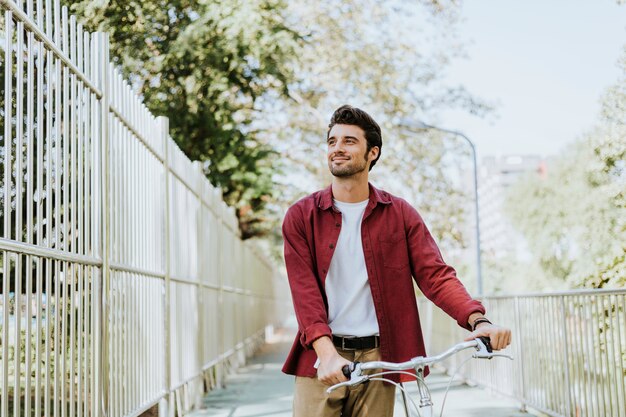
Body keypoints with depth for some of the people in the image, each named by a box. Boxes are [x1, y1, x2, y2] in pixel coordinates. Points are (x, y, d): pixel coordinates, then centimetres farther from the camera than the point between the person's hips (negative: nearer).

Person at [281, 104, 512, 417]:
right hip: (320, 360, -1)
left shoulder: (400, 214, 6)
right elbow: (305, 291, -8)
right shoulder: (301, 216, 2)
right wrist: (327, 353, -24)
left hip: (377, 360, 1)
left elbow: (435, 275, -3)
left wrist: (478, 320, -21)